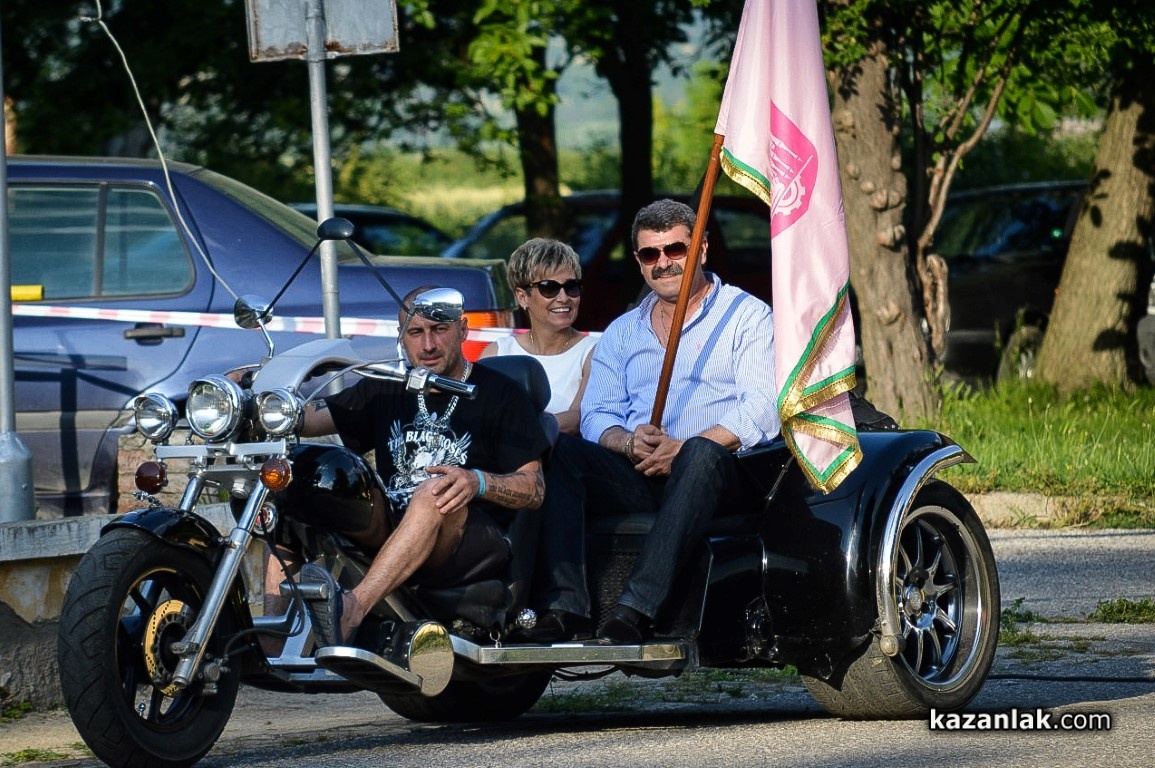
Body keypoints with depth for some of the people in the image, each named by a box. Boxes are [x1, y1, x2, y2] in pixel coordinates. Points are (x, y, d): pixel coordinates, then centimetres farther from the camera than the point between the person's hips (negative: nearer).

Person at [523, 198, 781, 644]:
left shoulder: (746, 316, 9)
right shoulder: (621, 332, 24)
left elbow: (762, 410, -5)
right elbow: (596, 416, 12)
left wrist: (683, 449, -17)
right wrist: (629, 442, -13)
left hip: (716, 474, -4)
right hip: (637, 477, 4)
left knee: (702, 453, -39)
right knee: (563, 451, -23)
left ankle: (635, 610, -49)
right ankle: (565, 604, -37)